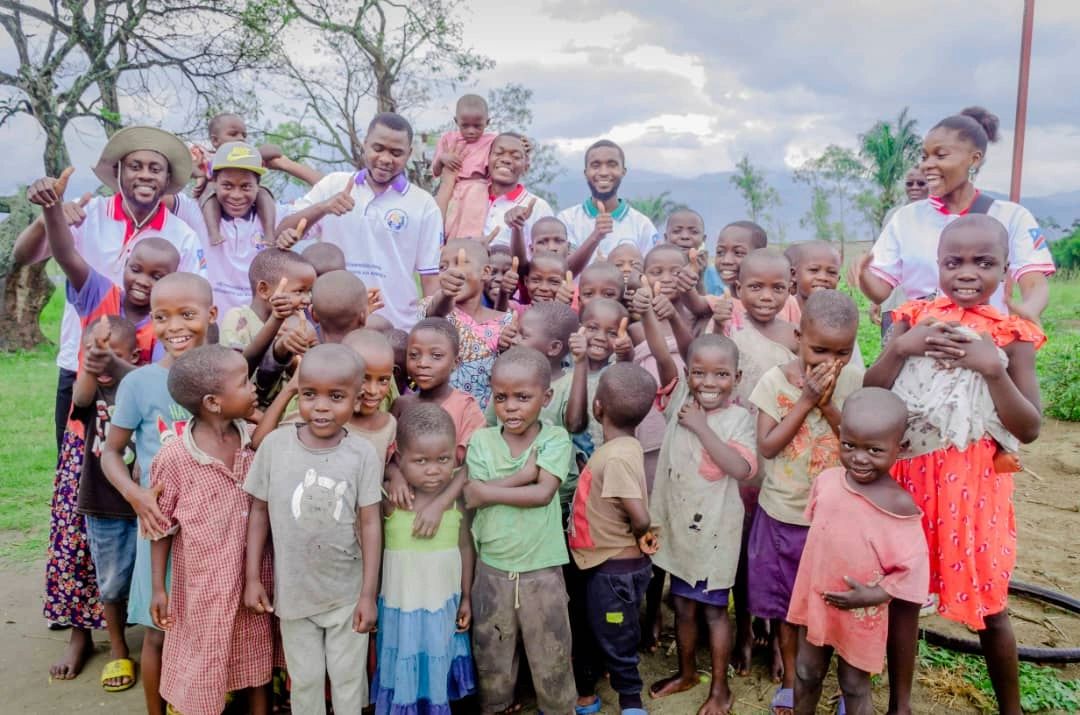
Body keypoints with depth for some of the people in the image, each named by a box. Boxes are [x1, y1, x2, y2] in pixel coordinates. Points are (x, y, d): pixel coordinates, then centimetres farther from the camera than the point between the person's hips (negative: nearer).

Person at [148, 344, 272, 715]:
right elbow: (163, 528, -8)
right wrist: (158, 588, -4)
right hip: (205, 586, -4)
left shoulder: (256, 440, -8)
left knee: (258, 662, 20)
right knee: (204, 670, 15)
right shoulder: (173, 458, -18)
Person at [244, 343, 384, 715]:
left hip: (347, 592, -1)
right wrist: (252, 578, -1)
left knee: (348, 679, 17)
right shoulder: (274, 444, -11)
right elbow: (259, 512, -1)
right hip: (293, 591, 1)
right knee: (305, 680, 18)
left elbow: (370, 524, -9)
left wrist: (369, 594, -8)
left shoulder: (363, 453, -14)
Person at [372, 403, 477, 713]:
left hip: (444, 606, 2)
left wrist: (466, 597, 6)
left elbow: (466, 547, 2)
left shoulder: (458, 502, -8)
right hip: (402, 608, -2)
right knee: (403, 677, 11)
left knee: (437, 676, 18)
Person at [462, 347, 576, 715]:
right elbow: (473, 498, -13)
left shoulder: (555, 438, -7)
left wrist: (487, 492, -15)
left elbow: (543, 493, -18)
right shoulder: (481, 440, -4)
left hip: (542, 569, -1)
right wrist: (524, 473, -19)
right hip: (491, 568, 2)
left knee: (551, 660, 12)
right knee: (491, 659, 18)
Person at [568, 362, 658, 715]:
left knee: (616, 642, 10)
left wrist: (638, 539, -13)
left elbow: (640, 517, -31)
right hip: (605, 564, 9)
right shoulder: (619, 447, -1)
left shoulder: (617, 456, -27)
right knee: (588, 633, 24)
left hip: (616, 568, -9)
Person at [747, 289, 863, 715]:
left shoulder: (854, 381, -8)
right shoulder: (775, 381, -11)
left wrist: (828, 405, -22)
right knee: (786, 602, 14)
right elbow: (767, 447, -14)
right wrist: (805, 401, -20)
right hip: (784, 513, 0)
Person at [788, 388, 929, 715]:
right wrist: (814, 584, 8)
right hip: (814, 599, 4)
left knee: (854, 684, 16)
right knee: (807, 673, 21)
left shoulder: (899, 505, -23)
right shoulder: (826, 481, -9)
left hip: (860, 612, -4)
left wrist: (874, 595, -23)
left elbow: (913, 567, -18)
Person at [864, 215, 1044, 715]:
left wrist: (993, 368, -19)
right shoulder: (914, 319, 0)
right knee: (901, 589, 10)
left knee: (988, 602, 9)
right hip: (909, 475, 1)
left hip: (974, 483, -1)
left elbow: (1029, 429, -7)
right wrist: (899, 348, -18)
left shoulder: (1011, 336, -3)